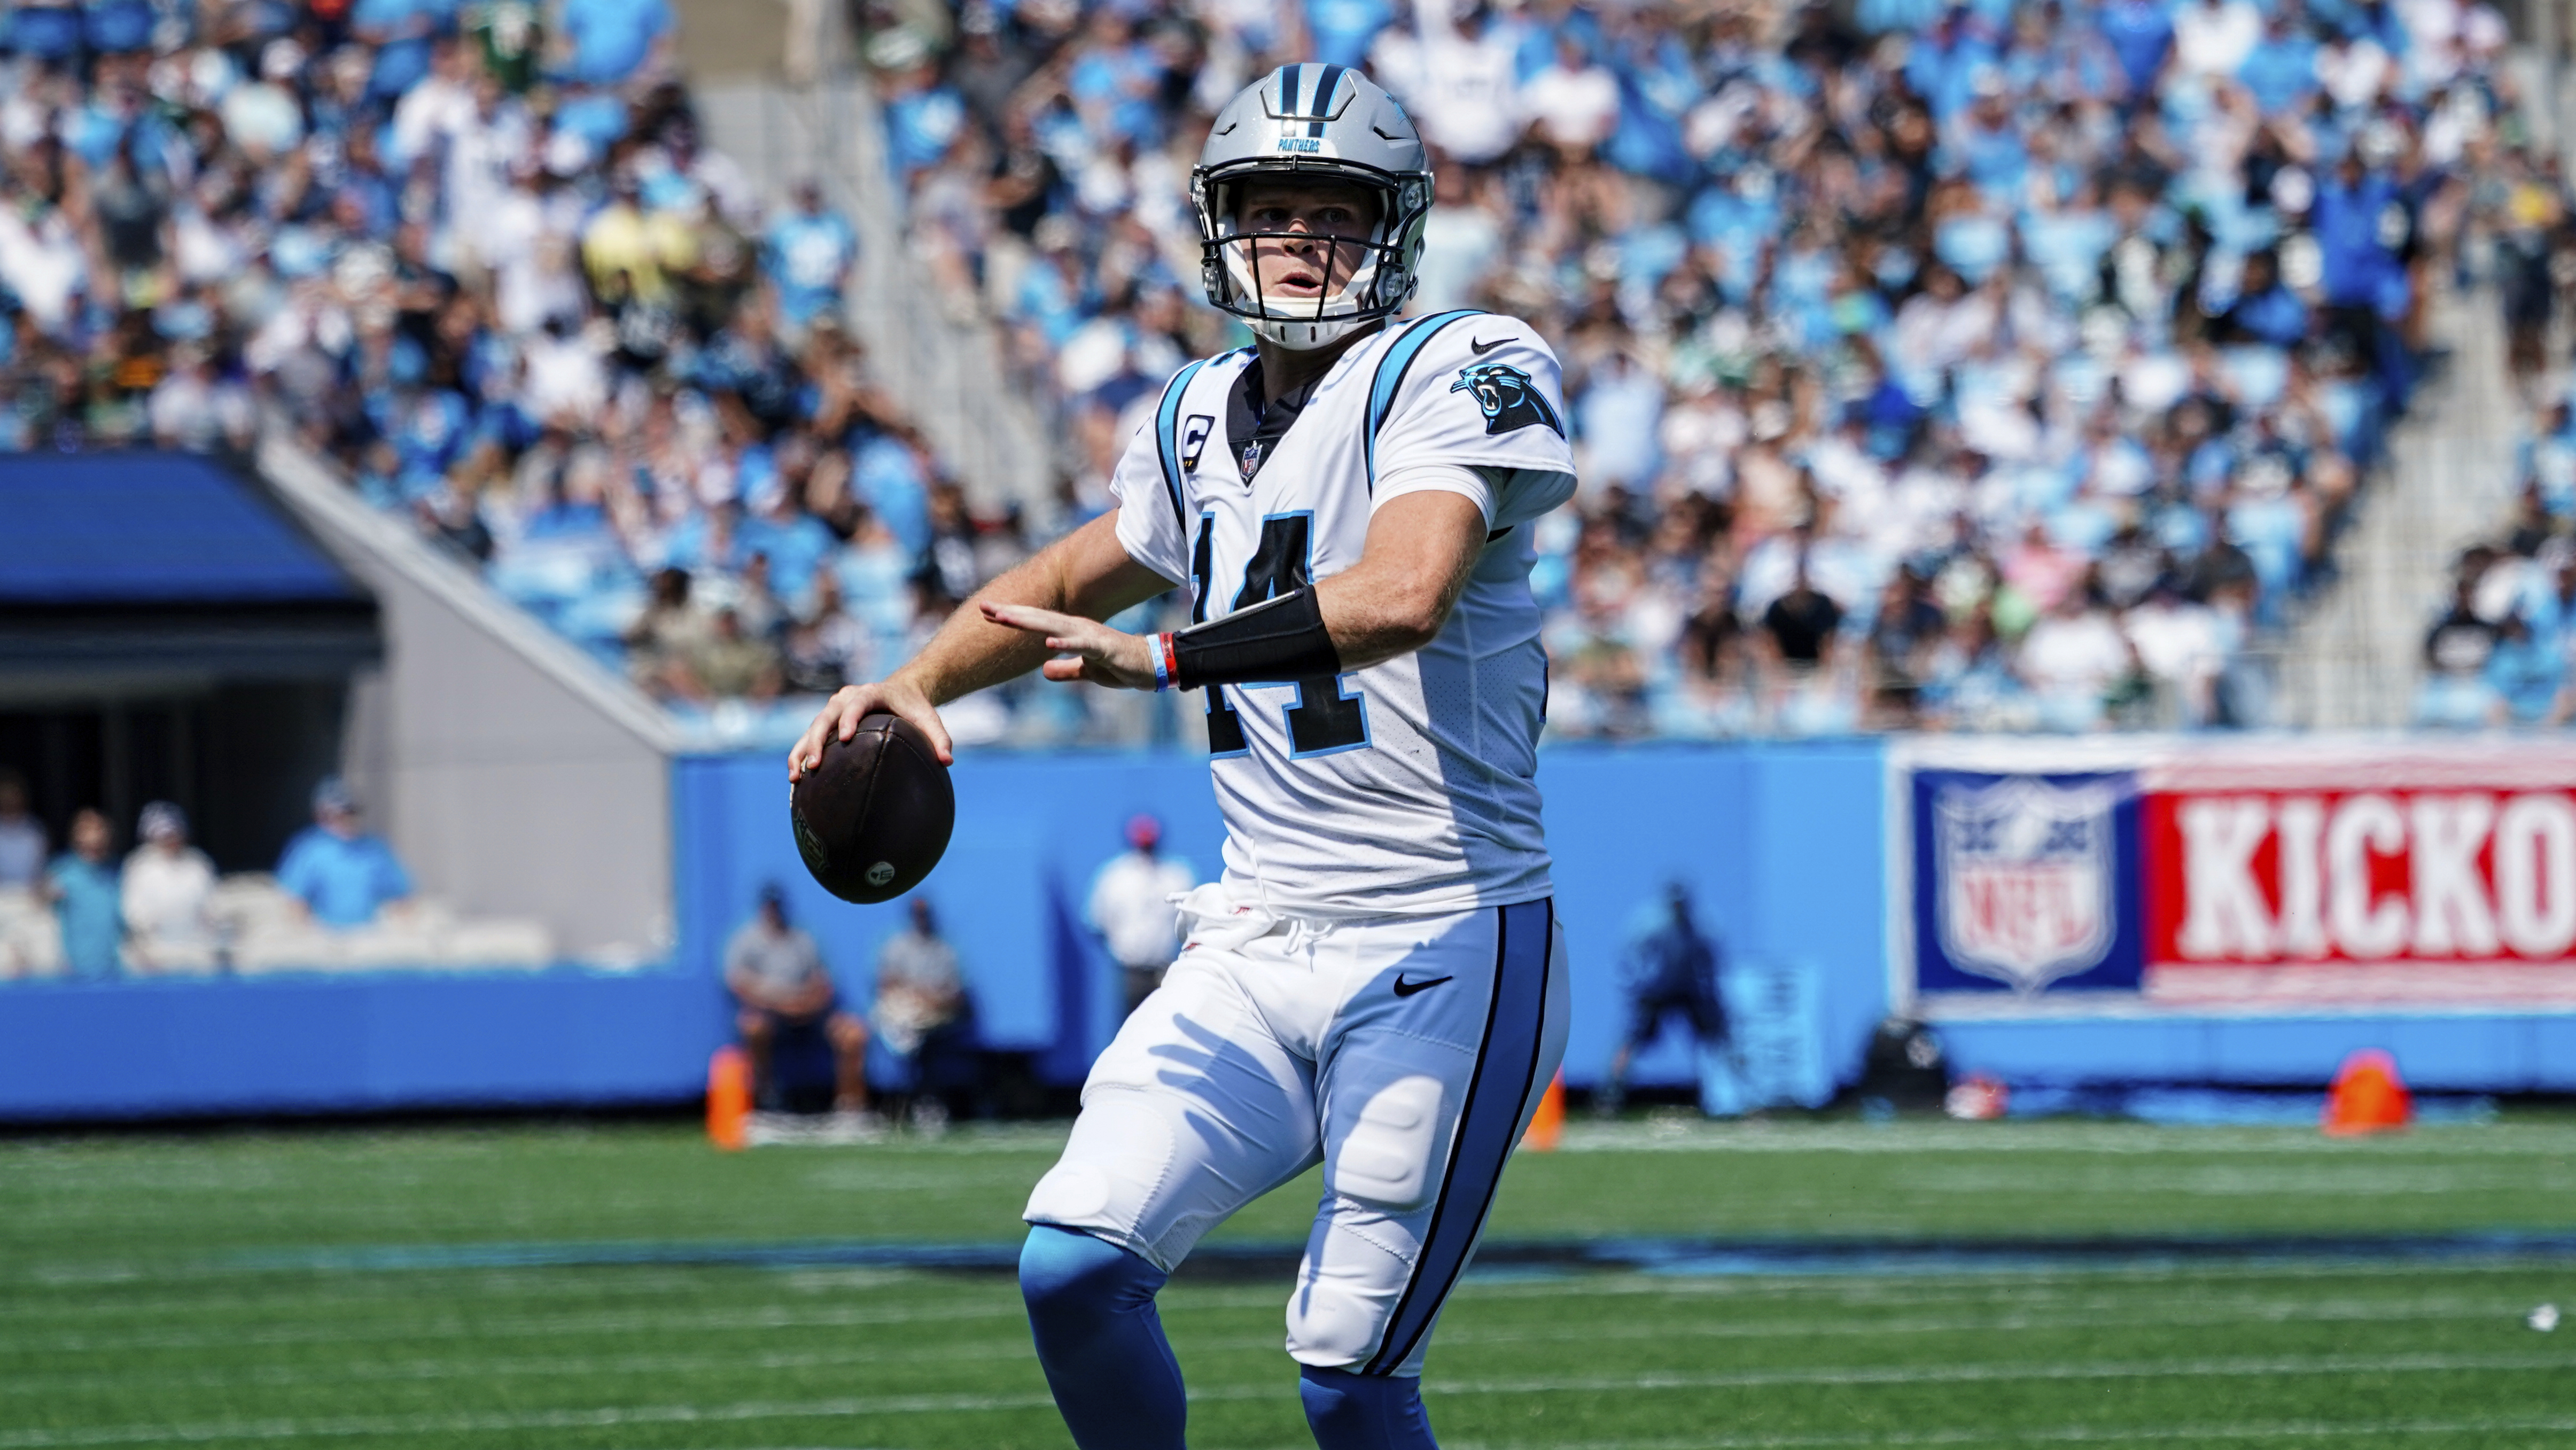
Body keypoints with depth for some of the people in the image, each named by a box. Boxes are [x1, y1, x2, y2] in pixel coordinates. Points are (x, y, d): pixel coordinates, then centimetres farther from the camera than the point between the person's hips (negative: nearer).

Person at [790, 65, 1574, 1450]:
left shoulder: (1458, 372, -9)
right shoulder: (1201, 419, 13)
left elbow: (1404, 596, -28)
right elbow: (1071, 581, 32)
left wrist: (1157, 659, -30)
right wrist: (916, 683, 15)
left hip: (1445, 956, -6)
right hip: (1254, 946, 6)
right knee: (1073, 1268, -9)